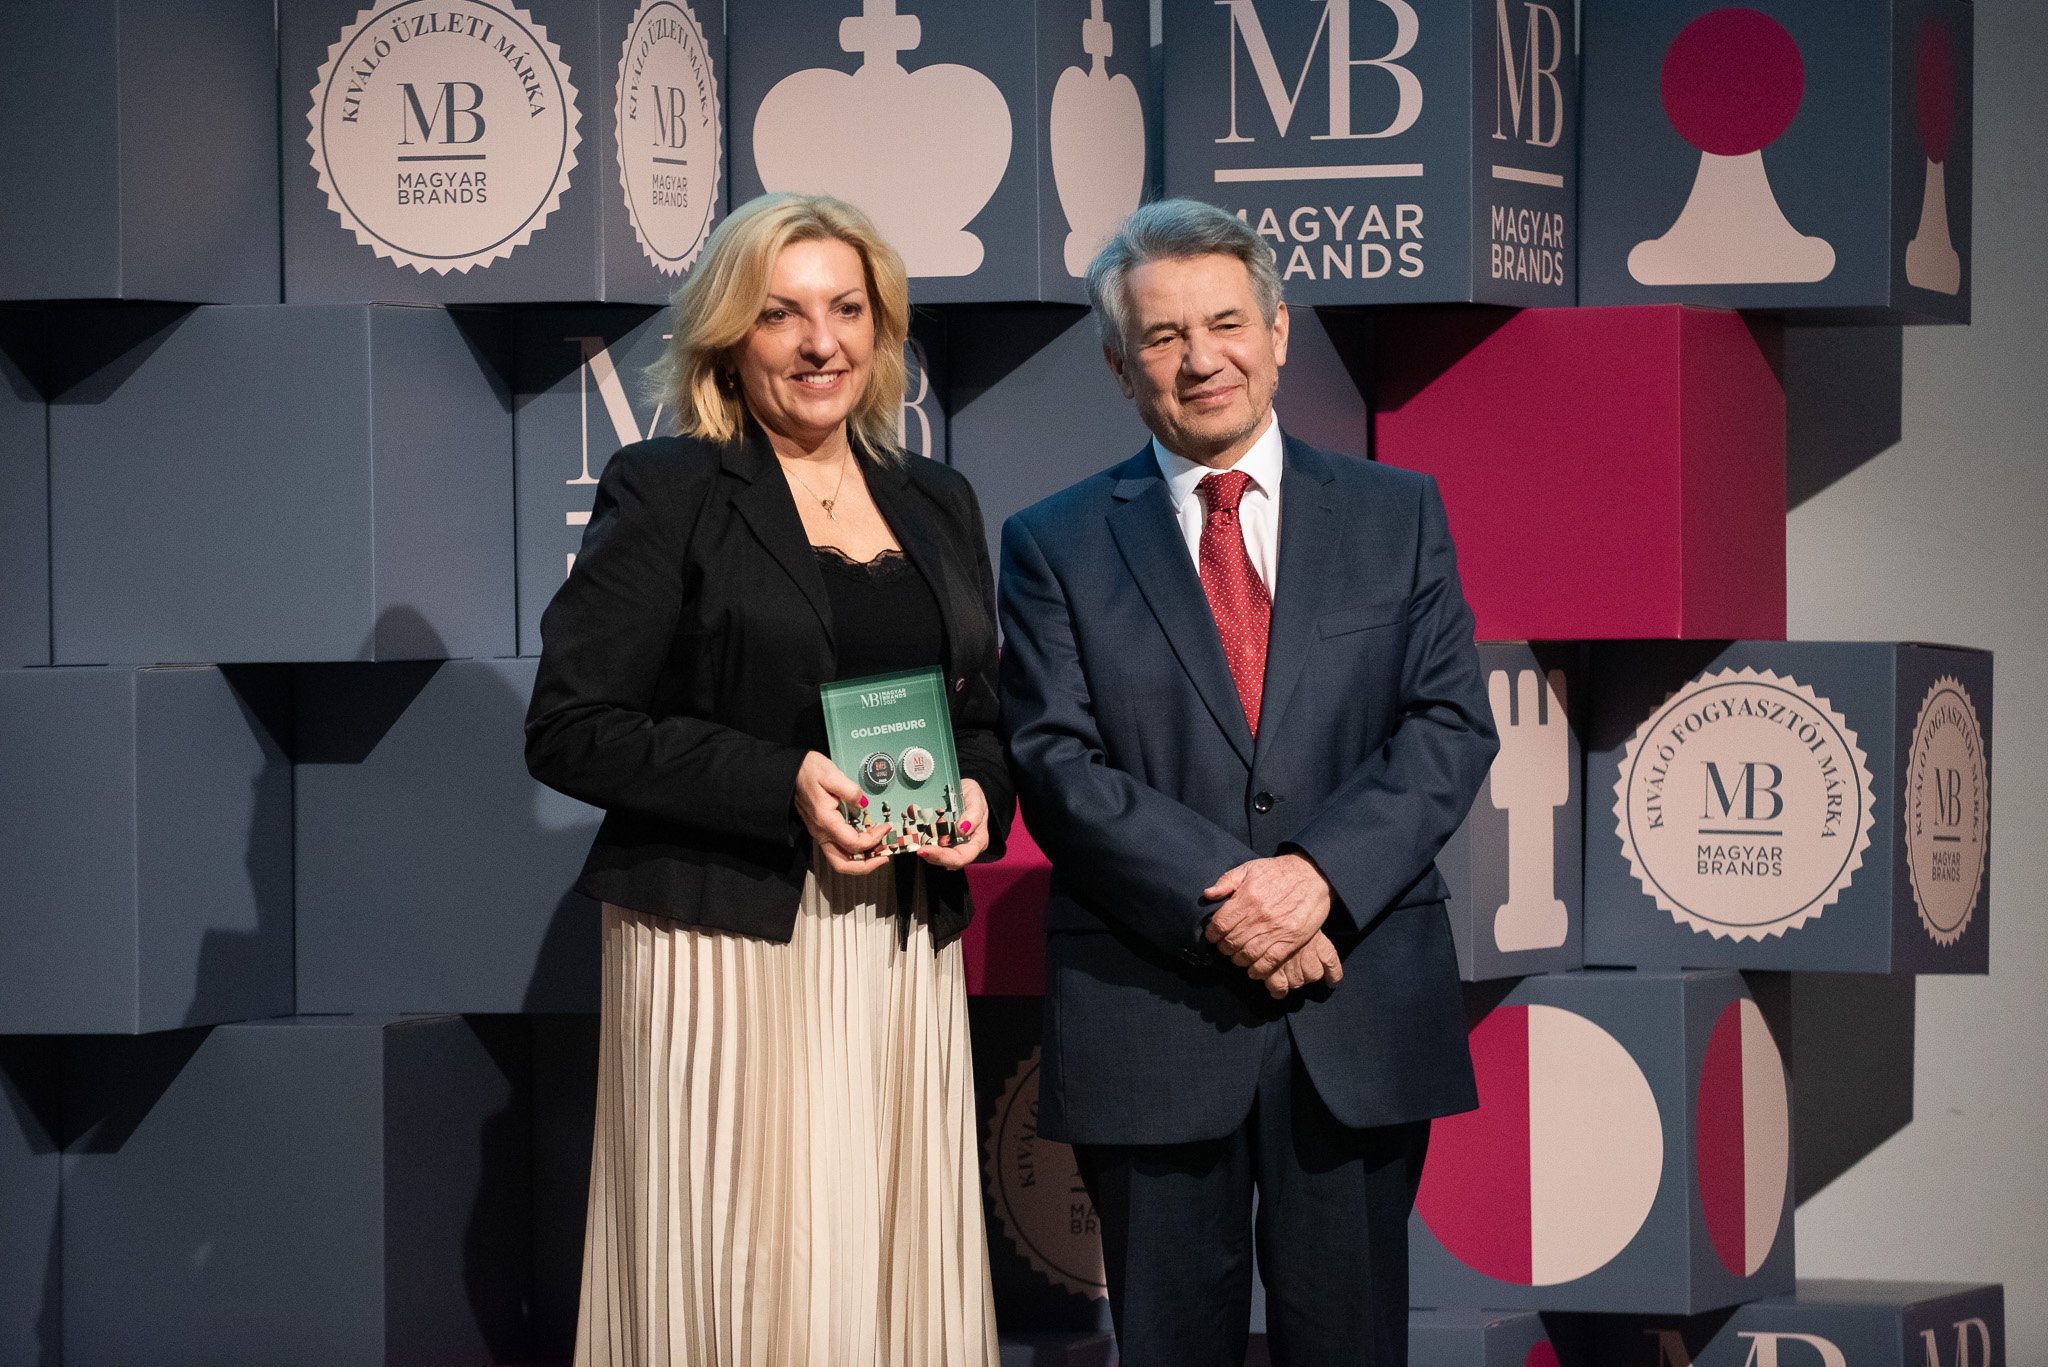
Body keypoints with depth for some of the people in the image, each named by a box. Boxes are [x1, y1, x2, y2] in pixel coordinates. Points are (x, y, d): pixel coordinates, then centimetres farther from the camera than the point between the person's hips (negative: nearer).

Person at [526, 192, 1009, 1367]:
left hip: (903, 952, 5)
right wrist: (781, 785, -18)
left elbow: (985, 719, 23)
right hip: (728, 951, -5)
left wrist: (979, 796, -1)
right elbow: (570, 730, -8)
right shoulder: (666, 495, -2)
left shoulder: (939, 507, 15)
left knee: (898, 1268, 3)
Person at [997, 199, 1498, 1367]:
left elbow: (1451, 725, 2)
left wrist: (1321, 875, -14)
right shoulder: (1056, 547, 6)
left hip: (1361, 1014, 1)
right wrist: (1217, 907, -15)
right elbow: (1059, 763, -3)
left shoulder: (1397, 513, 10)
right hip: (1151, 1008, -1)